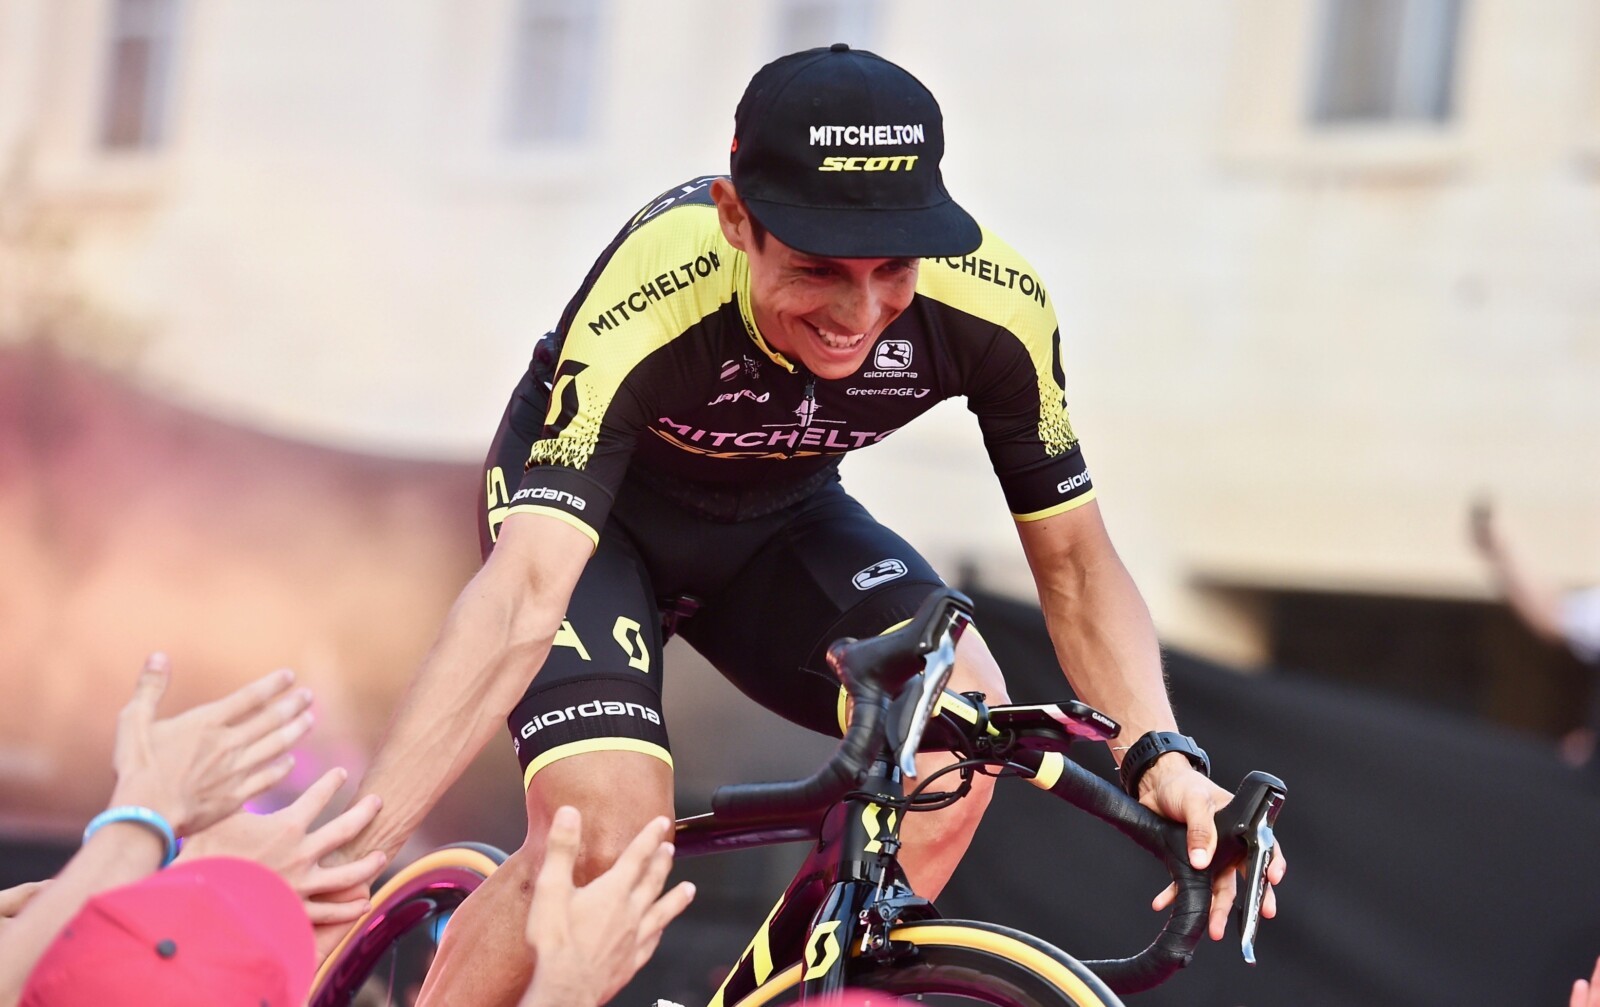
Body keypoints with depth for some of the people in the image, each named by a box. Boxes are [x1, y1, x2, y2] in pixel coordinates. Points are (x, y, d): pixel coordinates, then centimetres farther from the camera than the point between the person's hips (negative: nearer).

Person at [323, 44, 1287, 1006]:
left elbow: (1074, 560, -15)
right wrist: (351, 846, -55)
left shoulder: (995, 304, -28)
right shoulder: (649, 305, -39)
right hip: (599, 508, -3)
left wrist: (1162, 753, -33)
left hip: (775, 514, 4)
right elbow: (523, 596, -46)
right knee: (604, 843, -25)